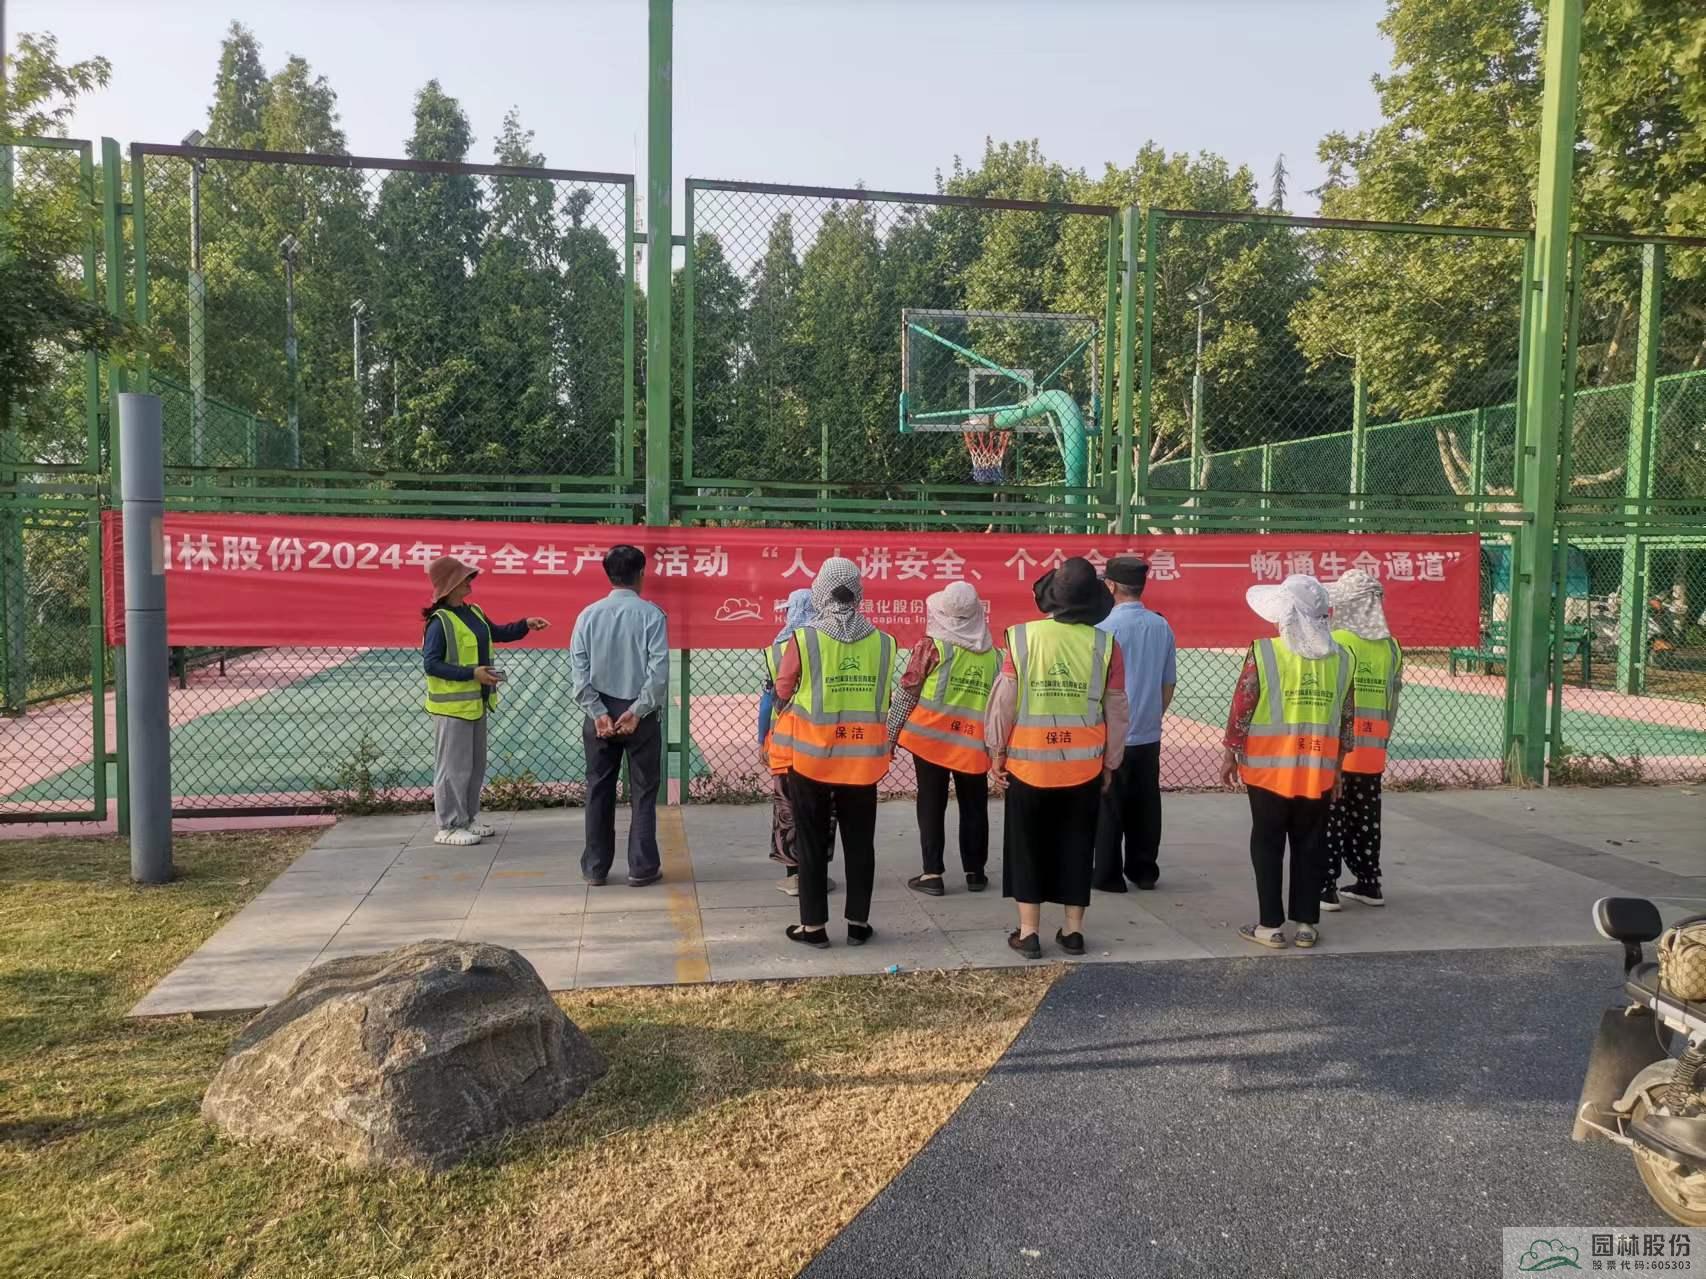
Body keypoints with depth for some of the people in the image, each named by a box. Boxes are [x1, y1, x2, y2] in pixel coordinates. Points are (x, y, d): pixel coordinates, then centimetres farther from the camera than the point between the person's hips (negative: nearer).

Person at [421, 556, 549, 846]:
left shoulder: (474, 612, 9)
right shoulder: (439, 622, -17)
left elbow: (497, 633, 24)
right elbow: (431, 664, -21)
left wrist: (525, 625, 9)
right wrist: (472, 673, -25)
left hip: (476, 702, 9)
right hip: (452, 705, -9)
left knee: (476, 765, 16)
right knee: (454, 767, -2)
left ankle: (469, 818, 28)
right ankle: (449, 827, 7)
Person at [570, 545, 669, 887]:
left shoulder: (589, 614, 0)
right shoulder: (651, 614, -8)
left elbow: (579, 669, -5)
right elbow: (659, 669, -15)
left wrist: (599, 713, -6)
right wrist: (636, 712, -11)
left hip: (600, 711, 3)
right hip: (640, 713, -2)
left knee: (598, 790, 11)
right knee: (643, 791, 7)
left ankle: (595, 868, 17)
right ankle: (641, 868, 9)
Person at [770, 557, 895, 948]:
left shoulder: (803, 640, -13)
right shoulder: (883, 642, -3)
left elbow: (783, 691, 0)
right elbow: (882, 699, 7)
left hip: (812, 757, -2)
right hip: (862, 759, 3)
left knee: (812, 843, 9)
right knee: (859, 842, 13)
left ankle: (813, 925, 15)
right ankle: (858, 923, 20)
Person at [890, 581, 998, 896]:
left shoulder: (932, 645, -6)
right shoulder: (992, 653, 7)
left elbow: (907, 693, -5)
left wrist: (890, 735, 1)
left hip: (931, 738, -3)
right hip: (974, 744, 3)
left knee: (931, 807, 5)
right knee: (974, 808, 13)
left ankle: (932, 874, 5)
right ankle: (975, 871, 20)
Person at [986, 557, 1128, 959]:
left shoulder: (1022, 638, -10)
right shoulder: (1105, 644, -5)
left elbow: (1004, 702, -7)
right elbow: (1116, 710, 2)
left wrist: (996, 753, 4)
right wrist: (1110, 762, 14)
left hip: (1028, 764, -1)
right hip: (1084, 766, 2)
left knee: (1027, 845, 10)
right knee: (1076, 846, 13)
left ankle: (1028, 932, 13)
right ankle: (1073, 930, 19)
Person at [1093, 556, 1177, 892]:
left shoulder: (1108, 626, -13)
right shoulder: (1162, 626, 4)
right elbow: (1169, 684, 10)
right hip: (1149, 735, 5)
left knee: (1108, 808, 3)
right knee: (1145, 807, 12)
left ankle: (1107, 875, 8)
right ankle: (1143, 871, 20)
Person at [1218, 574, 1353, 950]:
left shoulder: (1263, 653, -11)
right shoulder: (1342, 658, 2)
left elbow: (1242, 709, -8)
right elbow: (1346, 719, 8)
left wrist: (1231, 756, 3)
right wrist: (1337, 765, 18)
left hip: (1269, 768, -3)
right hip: (1319, 771, 3)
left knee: (1268, 847, 6)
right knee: (1310, 847, 11)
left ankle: (1271, 926, 10)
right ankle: (1307, 924, 17)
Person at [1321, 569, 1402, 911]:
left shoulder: (1335, 643, -13)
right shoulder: (1391, 646, 6)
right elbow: (1393, 701, 10)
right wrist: (1381, 740, 19)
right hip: (1372, 750, 6)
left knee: (1330, 818, 1)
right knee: (1366, 818, 15)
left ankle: (1326, 887, 3)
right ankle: (1368, 883, 23)